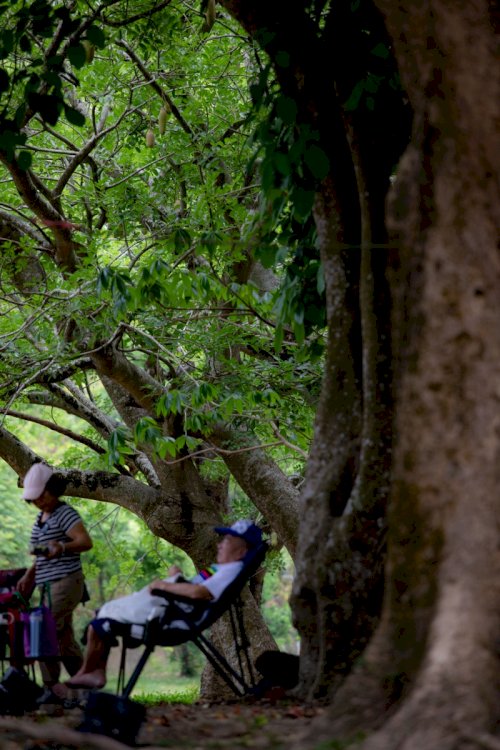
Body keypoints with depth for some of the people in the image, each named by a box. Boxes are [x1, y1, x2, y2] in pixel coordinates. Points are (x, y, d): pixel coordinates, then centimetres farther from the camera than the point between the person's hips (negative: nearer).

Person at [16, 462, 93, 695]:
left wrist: (62, 547, -37)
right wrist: (28, 576, 15)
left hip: (66, 582, -9)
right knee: (64, 638, 7)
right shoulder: (41, 516, 17)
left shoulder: (65, 513, -9)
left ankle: (51, 688, -11)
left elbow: (86, 541, -20)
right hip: (49, 584, 9)